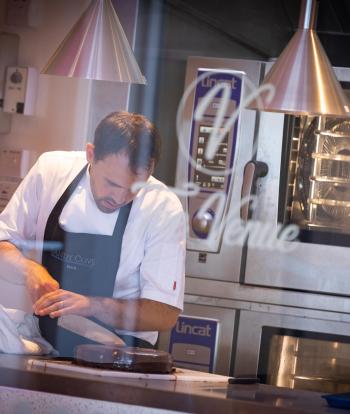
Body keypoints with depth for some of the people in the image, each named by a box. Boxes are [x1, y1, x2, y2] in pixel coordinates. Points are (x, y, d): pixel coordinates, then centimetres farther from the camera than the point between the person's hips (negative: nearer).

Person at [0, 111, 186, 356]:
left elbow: (165, 314, -9)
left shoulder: (165, 210, -12)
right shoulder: (51, 170, -4)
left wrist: (92, 306, -24)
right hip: (44, 344, 4)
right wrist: (30, 269, -15)